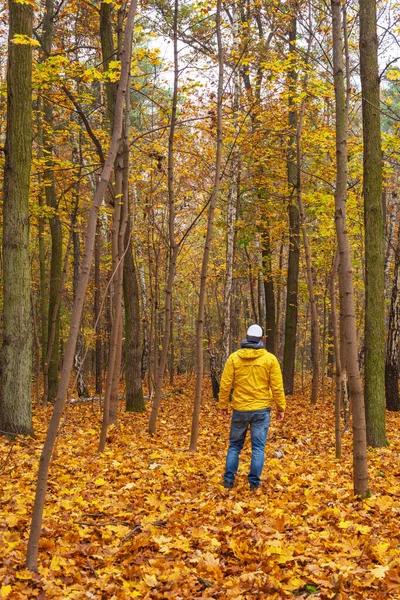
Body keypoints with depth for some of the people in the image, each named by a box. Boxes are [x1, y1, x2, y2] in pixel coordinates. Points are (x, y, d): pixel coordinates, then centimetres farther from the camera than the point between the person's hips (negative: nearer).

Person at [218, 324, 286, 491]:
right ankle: (254, 483, 7)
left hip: (240, 409, 1)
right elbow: (277, 387, -4)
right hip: (261, 410, -1)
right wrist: (281, 408, 5)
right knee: (258, 447, 7)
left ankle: (229, 479, 13)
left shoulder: (234, 357, -3)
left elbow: (225, 384, -2)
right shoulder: (270, 359, -4)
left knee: (234, 446, 14)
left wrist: (222, 405, 8)